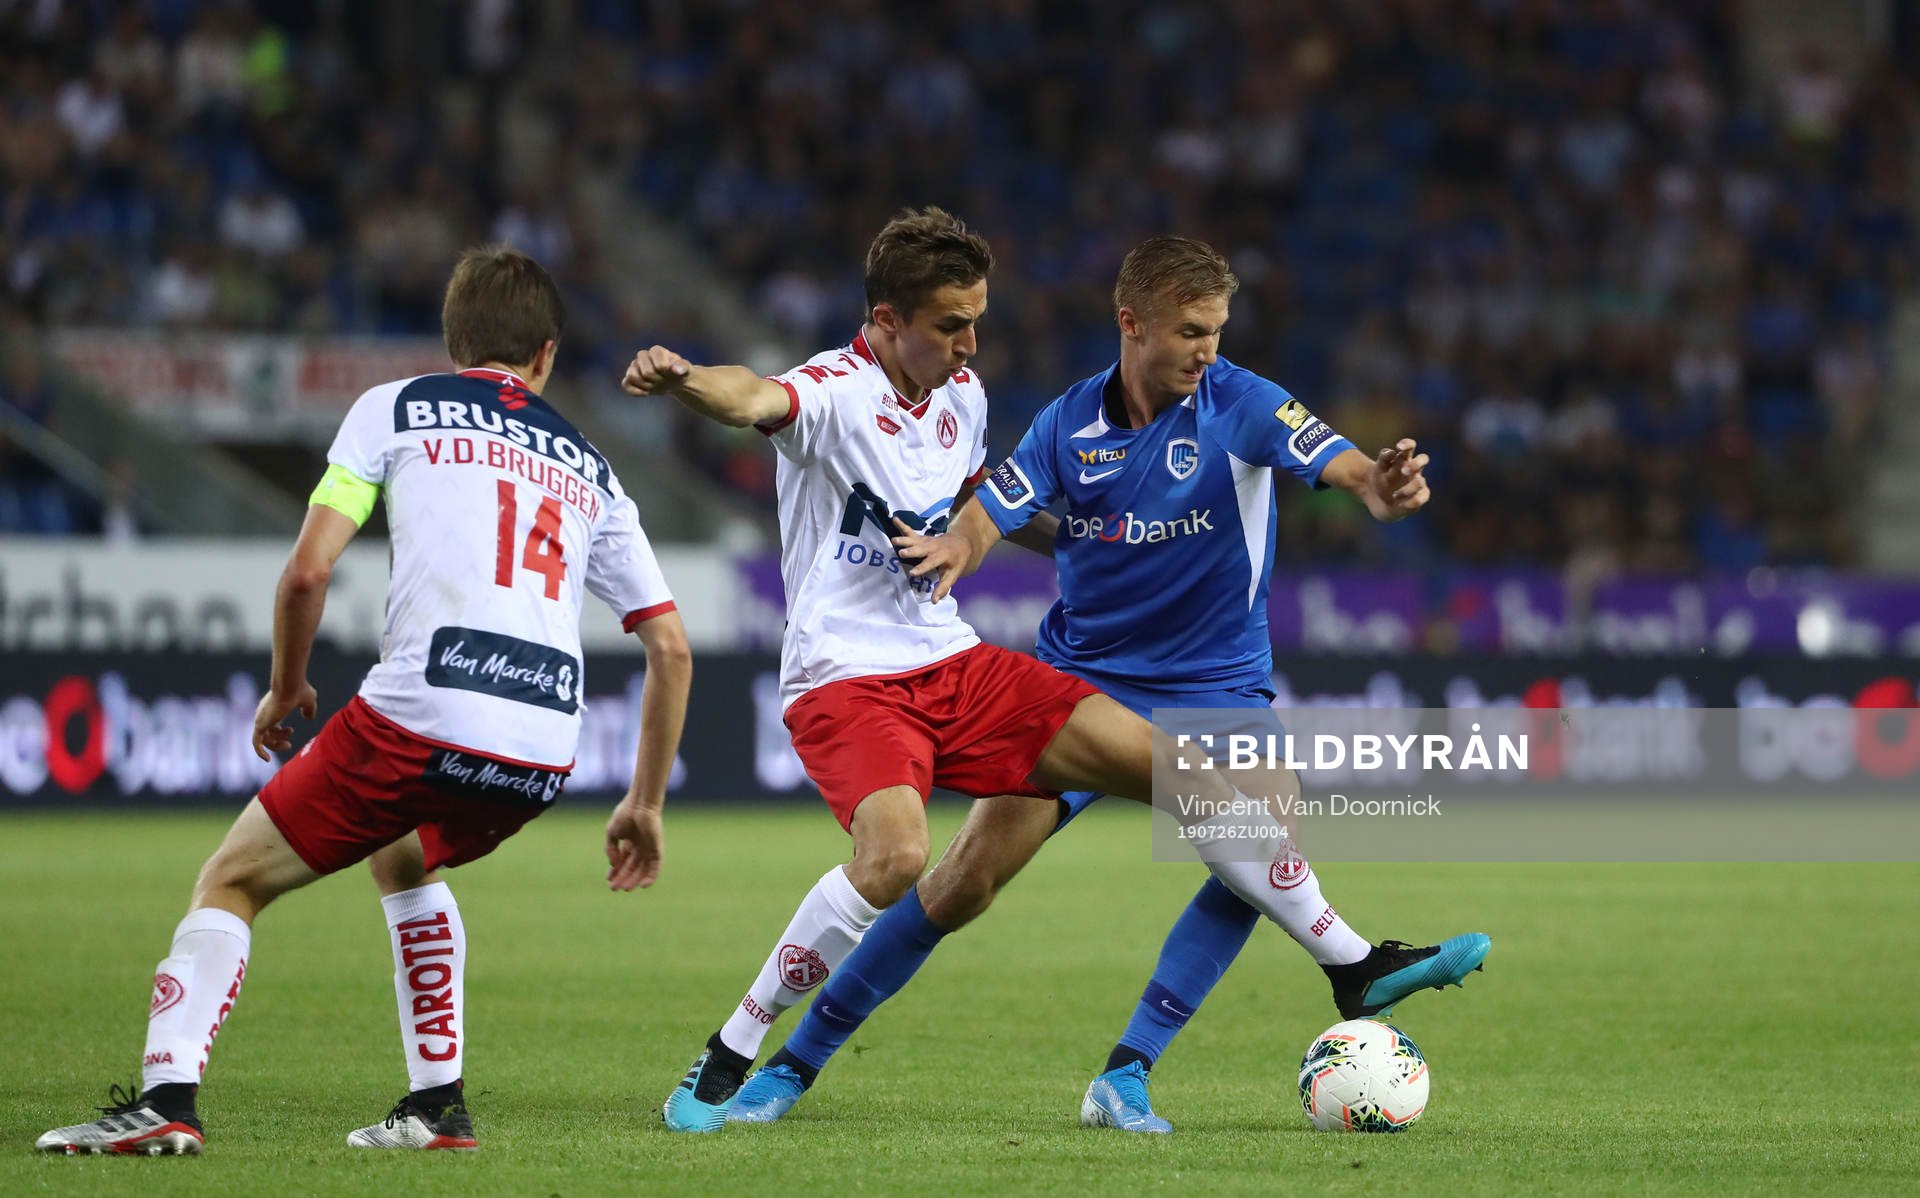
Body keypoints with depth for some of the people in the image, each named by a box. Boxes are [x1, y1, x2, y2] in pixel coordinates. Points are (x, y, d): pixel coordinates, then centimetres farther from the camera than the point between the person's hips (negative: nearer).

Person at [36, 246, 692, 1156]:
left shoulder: (396, 408, 13)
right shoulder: (591, 471, 24)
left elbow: (308, 570, 3)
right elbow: (672, 648, 22)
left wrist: (285, 687, 20)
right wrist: (645, 808, 29)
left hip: (421, 716, -5)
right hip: (544, 754, 5)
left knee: (233, 880, 9)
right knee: (403, 858, 35)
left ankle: (166, 1096, -9)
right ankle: (437, 1106, 26)